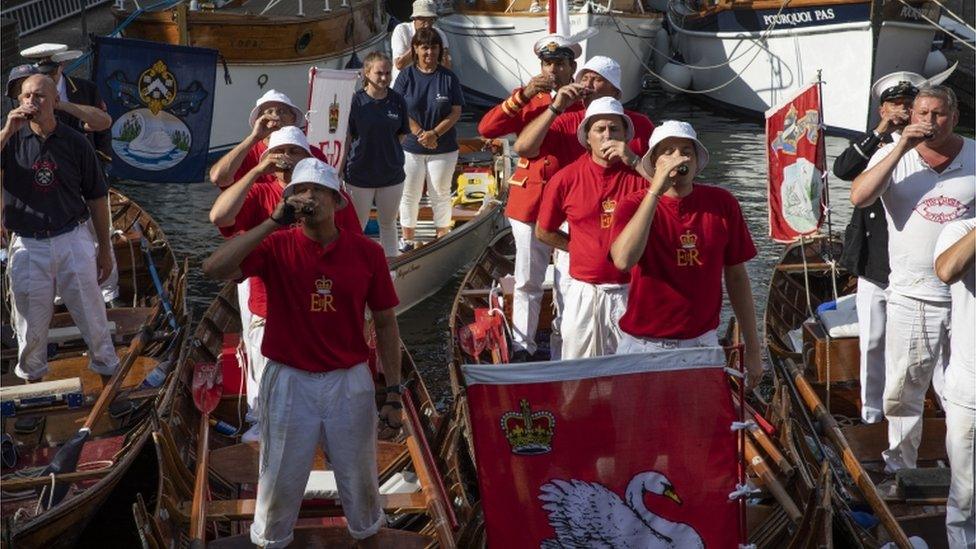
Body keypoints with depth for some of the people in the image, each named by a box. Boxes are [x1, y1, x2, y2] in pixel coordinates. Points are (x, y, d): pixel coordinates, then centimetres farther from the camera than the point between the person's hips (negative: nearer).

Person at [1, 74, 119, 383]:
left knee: (93, 318, 7)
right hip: (27, 247, 0)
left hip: (74, 241, 0)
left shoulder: (75, 143, 0)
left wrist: (105, 249, 8)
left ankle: (109, 380, 21)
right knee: (30, 327, 11)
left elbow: (96, 198, 7)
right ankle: (32, 379, 29)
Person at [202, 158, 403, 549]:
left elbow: (385, 324, 2)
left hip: (350, 383, 1)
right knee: (280, 482, 13)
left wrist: (393, 395, 1)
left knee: (360, 480, 17)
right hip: (289, 384, -1)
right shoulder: (276, 246, -9)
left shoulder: (367, 252, -5)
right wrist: (273, 222, -26)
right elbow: (214, 269, -25)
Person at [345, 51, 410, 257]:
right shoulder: (356, 101, -11)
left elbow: (402, 134, 8)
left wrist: (387, 150, -2)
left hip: (392, 173, 3)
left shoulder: (397, 101, -3)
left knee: (388, 224, 17)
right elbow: (347, 137, -6)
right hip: (360, 172, -3)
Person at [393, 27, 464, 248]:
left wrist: (435, 134, -18)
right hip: (410, 147, 0)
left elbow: (456, 112, -5)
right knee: (409, 195, 9)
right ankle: (408, 240, 21)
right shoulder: (406, 76, -2)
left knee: (440, 194, 8)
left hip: (443, 148, 0)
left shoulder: (449, 78, -3)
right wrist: (420, 134, -17)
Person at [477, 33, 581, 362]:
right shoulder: (528, 100, 9)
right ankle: (522, 347, 17)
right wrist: (523, 95, -14)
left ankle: (562, 353, 12)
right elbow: (486, 128, -7)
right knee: (527, 280, 8)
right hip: (529, 200, 2)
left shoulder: (584, 101, 1)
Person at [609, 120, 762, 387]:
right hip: (645, 346, -2)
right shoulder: (634, 206, -7)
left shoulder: (722, 204, 0)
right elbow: (623, 260, -28)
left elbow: (736, 277, 8)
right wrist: (656, 190, -27)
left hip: (703, 344, 2)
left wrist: (753, 349, 8)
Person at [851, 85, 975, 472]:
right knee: (903, 390, 10)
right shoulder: (893, 155, 0)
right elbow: (859, 197, -17)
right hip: (910, 295, 0)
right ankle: (900, 466, 26)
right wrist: (902, 148, -20)